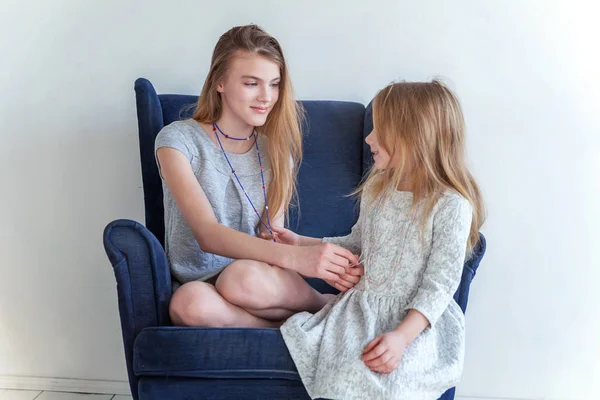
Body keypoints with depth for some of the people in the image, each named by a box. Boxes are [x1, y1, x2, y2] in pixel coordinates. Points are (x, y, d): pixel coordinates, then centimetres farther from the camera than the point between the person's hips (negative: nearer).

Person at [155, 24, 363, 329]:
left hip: (265, 282, 2)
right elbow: (207, 234, -18)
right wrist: (295, 258, -32)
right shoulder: (178, 140, -6)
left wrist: (325, 265, -23)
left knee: (245, 276, -36)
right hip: (197, 281, -1)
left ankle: (326, 306, -7)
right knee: (190, 302, -38)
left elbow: (273, 236, 1)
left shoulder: (277, 150, 9)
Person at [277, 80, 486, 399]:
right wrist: (301, 244, 18)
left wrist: (401, 336, -25)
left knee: (382, 374, -32)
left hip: (415, 321, -6)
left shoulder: (450, 205, -13)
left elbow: (439, 286, -14)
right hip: (361, 308, 6)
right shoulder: (375, 189, 9)